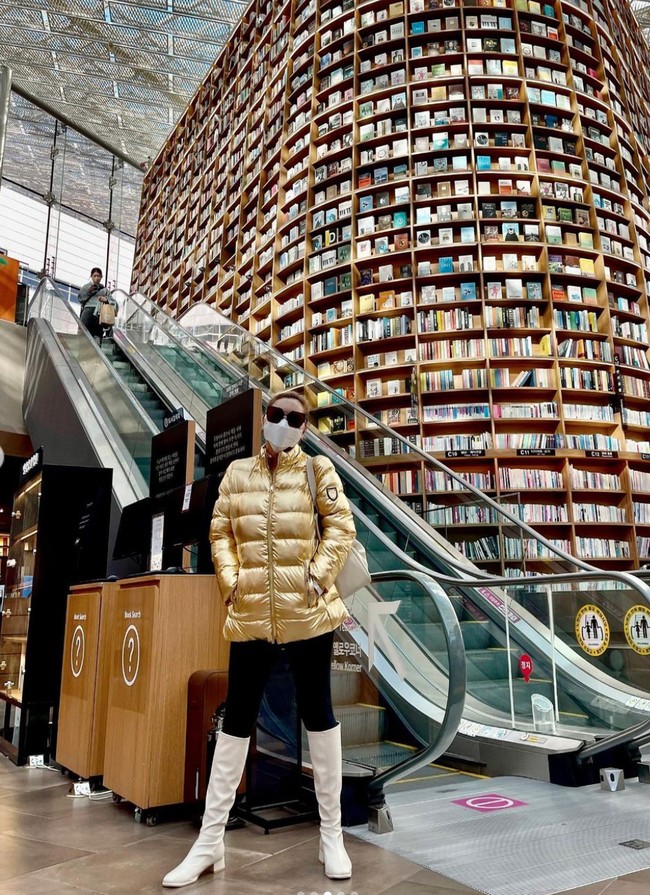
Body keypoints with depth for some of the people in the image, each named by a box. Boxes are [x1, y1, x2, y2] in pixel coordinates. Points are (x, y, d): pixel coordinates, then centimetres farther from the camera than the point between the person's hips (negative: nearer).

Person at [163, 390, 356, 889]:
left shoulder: (318, 470, 1)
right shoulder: (238, 473, 8)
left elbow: (341, 528, -2)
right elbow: (221, 532, 8)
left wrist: (319, 574, -13)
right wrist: (231, 580, -4)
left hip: (308, 612, -2)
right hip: (251, 615, 2)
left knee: (318, 714, 10)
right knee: (236, 720, 9)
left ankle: (332, 835, 26)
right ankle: (210, 842, 23)